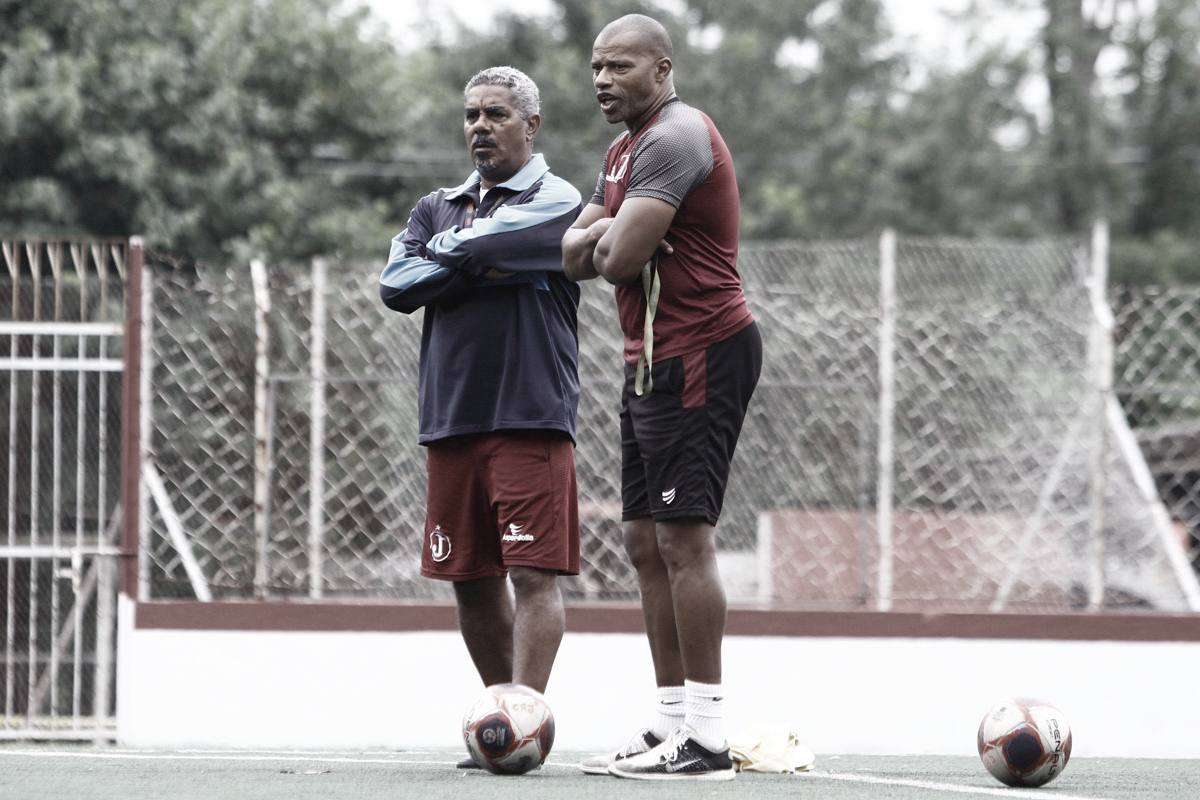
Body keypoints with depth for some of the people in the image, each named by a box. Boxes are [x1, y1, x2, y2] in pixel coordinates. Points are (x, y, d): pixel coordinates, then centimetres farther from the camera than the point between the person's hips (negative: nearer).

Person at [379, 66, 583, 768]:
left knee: (534, 572, -12)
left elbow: (483, 245, -16)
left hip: (531, 420, -6)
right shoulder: (438, 207, 19)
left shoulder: (557, 202, 1)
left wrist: (445, 250, 4)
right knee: (472, 579, 7)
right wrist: (479, 268, -5)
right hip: (450, 420, 6)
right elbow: (396, 285, 3)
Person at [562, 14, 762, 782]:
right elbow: (574, 252, 15)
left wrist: (607, 242, 0)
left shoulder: (675, 137, -14)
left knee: (684, 538, -13)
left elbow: (621, 258, -22)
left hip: (699, 356, -11)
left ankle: (706, 738, -15)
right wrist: (603, 236, -6)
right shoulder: (629, 148, 20)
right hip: (655, 359, 11)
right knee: (647, 541, 10)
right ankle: (672, 720, 13)